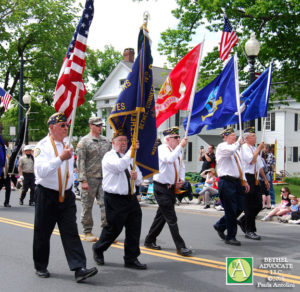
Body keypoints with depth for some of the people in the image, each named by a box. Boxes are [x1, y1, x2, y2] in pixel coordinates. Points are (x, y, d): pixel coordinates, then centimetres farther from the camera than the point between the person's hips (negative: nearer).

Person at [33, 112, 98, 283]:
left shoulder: (67, 145, 13)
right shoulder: (43, 146, -9)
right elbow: (41, 171, -24)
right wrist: (61, 158, -31)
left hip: (66, 196, 5)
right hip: (47, 195, -5)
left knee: (71, 233, -3)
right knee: (42, 234, 7)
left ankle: (79, 269, -9)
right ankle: (41, 267, 24)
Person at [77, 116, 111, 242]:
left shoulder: (106, 141, 13)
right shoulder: (84, 141, -2)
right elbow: (80, 162, -7)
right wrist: (83, 180, -14)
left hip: (104, 178, 4)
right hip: (90, 178, -4)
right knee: (87, 206, 4)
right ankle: (87, 232, 15)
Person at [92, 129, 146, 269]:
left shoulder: (129, 157, 19)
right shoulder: (109, 156, -5)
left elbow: (139, 179, 20)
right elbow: (120, 166, -28)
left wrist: (136, 176, -4)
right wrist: (131, 151, -29)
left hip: (130, 198, 7)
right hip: (114, 199, -7)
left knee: (134, 229, 5)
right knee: (113, 228, 2)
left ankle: (131, 259, 15)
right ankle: (98, 250, 28)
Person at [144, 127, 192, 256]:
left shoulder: (176, 151, 12)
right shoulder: (162, 149, -13)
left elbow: (181, 166, 23)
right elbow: (169, 159, -34)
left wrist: (181, 179, 5)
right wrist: (180, 146, -28)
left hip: (171, 187, 9)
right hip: (161, 188, -9)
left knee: (161, 216, 16)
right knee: (171, 218, -8)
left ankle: (150, 241, 30)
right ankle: (180, 247, -4)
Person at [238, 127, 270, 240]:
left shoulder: (255, 149, 20)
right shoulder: (244, 147, -6)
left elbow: (260, 166, 24)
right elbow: (251, 161, -19)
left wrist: (265, 179, 22)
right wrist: (259, 149, -12)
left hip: (255, 179, 8)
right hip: (247, 178, -8)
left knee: (258, 205, 8)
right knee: (250, 206, -5)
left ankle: (243, 221, 26)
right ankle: (249, 231, 4)